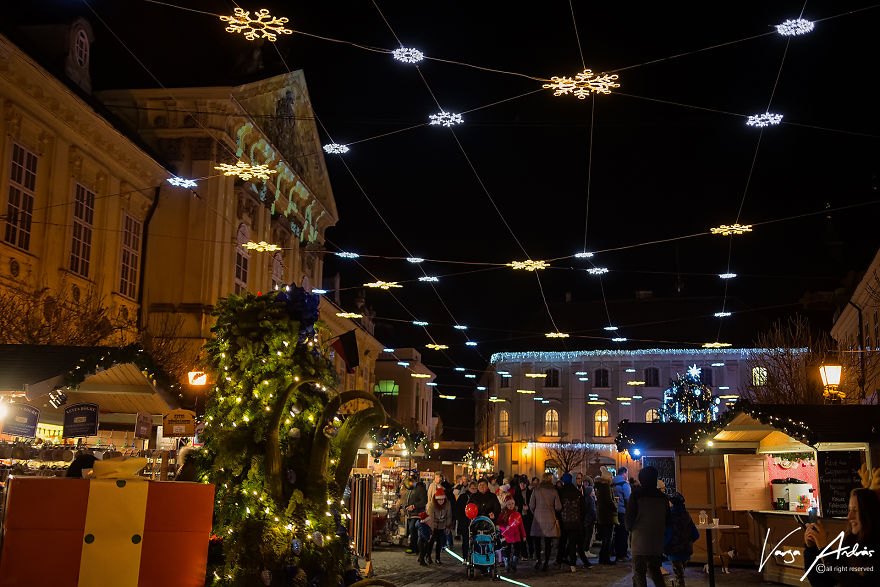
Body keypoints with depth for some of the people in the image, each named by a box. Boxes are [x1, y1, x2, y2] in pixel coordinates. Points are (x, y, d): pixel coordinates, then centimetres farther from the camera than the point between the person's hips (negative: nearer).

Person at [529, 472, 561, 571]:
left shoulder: (536, 490, -3)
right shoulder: (554, 491, -3)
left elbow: (531, 505, -1)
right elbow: (558, 507, -3)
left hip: (538, 518, 0)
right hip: (550, 519, 0)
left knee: (537, 541, 11)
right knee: (548, 542, 6)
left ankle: (538, 559, -3)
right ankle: (545, 563, 3)